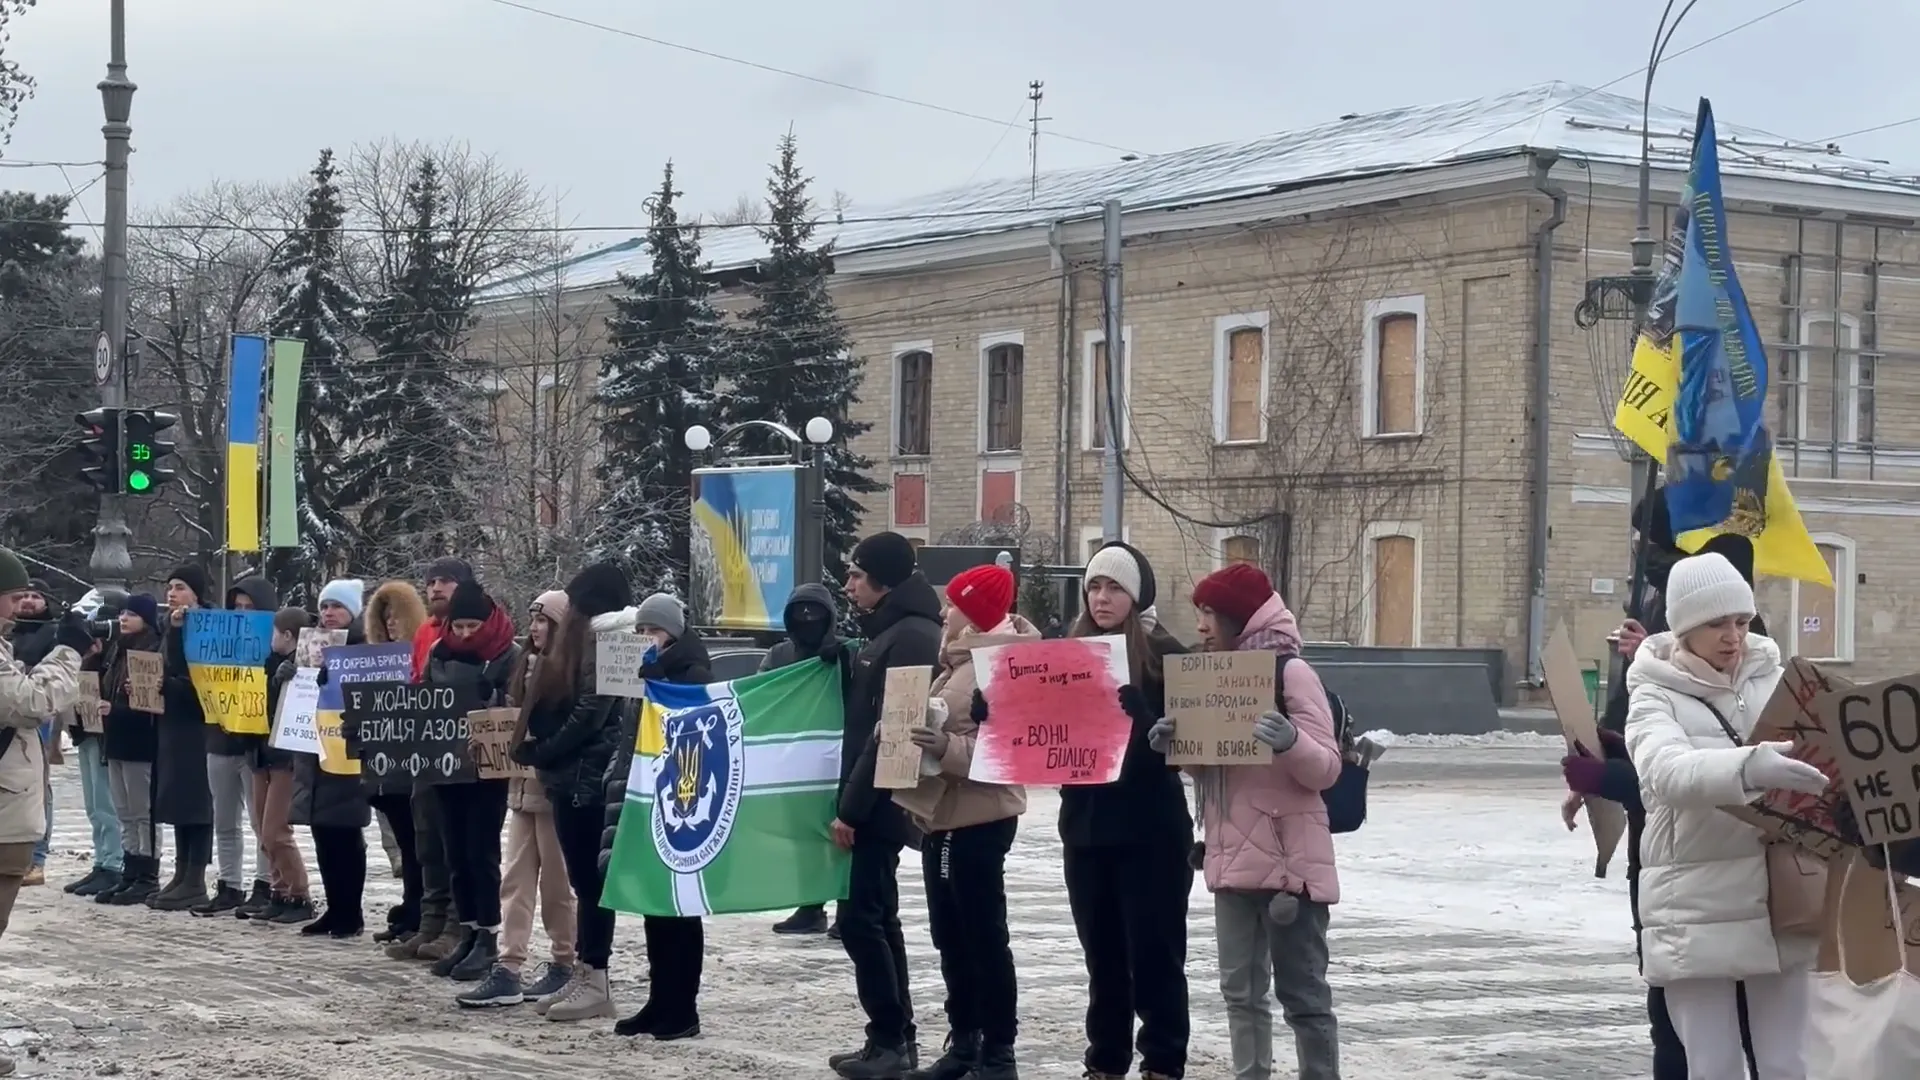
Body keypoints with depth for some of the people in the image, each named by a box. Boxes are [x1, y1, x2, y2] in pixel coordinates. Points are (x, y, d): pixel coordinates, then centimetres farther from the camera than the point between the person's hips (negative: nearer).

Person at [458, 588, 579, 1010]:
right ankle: (508, 971, 2)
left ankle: (564, 966, 15)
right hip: (522, 785, 8)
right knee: (515, 879, 3)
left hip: (554, 788, -8)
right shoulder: (528, 665, 14)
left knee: (556, 881, 3)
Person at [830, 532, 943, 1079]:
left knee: (860, 920, -9)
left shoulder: (910, 637, -15)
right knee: (876, 920, 12)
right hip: (874, 805, 10)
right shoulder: (891, 634, 16)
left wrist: (852, 807, -20)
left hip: (879, 805, -10)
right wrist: (852, 802, 16)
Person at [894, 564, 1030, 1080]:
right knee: (951, 938, 15)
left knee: (983, 938, -6)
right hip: (947, 816, 11)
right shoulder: (961, 662, 17)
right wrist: (922, 739, 12)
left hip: (975, 820, -11)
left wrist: (947, 748, -33)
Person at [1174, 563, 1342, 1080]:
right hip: (1233, 859, 8)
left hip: (1287, 859, -8)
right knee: (1241, 991, 11)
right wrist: (1178, 746, 1)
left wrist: (1290, 742, -32)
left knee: (1301, 992, -4)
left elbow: (1326, 768, -12)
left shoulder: (1291, 671, -9)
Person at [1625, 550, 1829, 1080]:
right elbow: (1666, 771, -23)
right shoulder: (1656, 696, -3)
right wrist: (1748, 767, -42)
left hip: (1779, 903, 3)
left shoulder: (1775, 681, 11)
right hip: (1696, 910, -3)